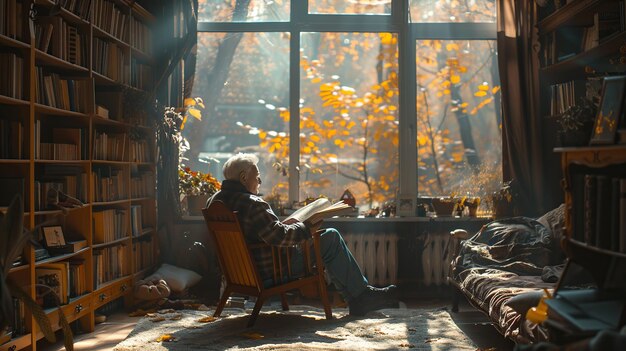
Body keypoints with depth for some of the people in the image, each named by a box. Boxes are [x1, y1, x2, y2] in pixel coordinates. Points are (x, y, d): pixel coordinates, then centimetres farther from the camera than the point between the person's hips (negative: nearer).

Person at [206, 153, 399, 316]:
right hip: (268, 273, -10)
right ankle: (361, 296, 10)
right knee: (331, 238, -2)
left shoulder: (214, 201, 6)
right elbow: (279, 236, -27)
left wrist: (283, 225, 11)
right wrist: (305, 229, -10)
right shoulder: (251, 204, -25)